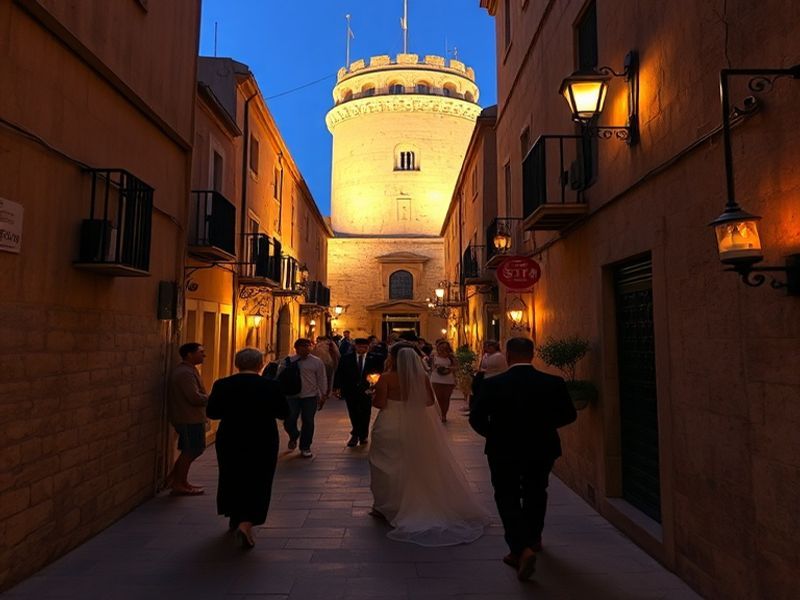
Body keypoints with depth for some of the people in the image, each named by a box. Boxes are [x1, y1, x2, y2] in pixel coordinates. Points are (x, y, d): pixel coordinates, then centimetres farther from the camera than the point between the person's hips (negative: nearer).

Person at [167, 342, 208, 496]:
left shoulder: (187, 370, 15)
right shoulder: (185, 373, -20)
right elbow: (195, 397, -25)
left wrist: (207, 397, 7)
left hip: (189, 418, 10)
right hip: (190, 419, -10)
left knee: (189, 452, 17)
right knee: (190, 452, -2)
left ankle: (181, 482, 27)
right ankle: (179, 485, 8)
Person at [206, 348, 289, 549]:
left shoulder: (222, 385, -8)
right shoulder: (271, 386, -13)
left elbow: (211, 412, -2)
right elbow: (283, 413, -5)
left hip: (230, 440, 3)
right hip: (263, 442, -2)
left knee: (232, 478, 22)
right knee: (258, 481, 8)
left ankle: (235, 518, 39)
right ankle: (246, 524, -7)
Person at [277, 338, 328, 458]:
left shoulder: (316, 362, 1)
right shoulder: (287, 362, 2)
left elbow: (322, 378, 3)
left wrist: (323, 395, 1)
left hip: (310, 396, 0)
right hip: (292, 396, 0)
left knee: (308, 422, 3)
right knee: (289, 421, -3)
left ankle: (305, 448, 21)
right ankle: (294, 437, 32)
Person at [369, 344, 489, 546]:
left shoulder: (386, 378, -17)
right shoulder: (422, 376, -5)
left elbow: (379, 403, -20)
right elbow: (430, 401, 1)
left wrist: (372, 396, 0)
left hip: (391, 427, -4)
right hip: (416, 426, 4)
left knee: (389, 466, 13)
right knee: (419, 465, 20)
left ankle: (386, 506, 23)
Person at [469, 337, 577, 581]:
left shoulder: (492, 384, -17)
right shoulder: (554, 383, -12)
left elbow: (476, 419, -12)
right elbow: (568, 415, -1)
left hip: (503, 451, -3)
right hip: (542, 449, 3)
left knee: (508, 499, 11)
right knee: (535, 494, 25)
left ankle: (522, 548, -7)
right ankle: (533, 538, 43)